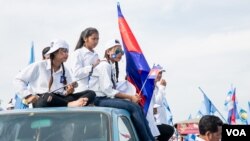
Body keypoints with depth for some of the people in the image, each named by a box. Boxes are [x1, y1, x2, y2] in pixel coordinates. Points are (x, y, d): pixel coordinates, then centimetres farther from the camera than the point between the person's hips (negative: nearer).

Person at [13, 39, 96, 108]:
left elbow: (66, 92, 16)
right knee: (48, 97, -44)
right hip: (41, 102, -5)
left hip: (60, 101, 5)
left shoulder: (65, 71, 18)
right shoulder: (39, 66, 3)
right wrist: (27, 95, -11)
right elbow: (18, 80, 2)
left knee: (91, 94, -19)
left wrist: (68, 92, -8)